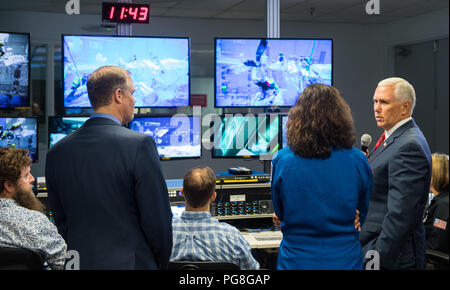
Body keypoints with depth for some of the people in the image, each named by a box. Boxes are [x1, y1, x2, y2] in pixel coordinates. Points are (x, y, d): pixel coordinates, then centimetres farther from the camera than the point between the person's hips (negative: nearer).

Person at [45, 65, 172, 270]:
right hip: (132, 262, -5)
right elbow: (158, 218, -11)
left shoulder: (56, 152, 3)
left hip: (81, 262, 6)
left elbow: (62, 222, 9)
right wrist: (162, 264, 4)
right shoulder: (139, 145, -13)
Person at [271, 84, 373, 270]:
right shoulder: (357, 161, -9)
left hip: (296, 261, 0)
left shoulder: (282, 160, -10)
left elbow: (280, 214, 4)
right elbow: (364, 214, 6)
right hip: (345, 261, 0)